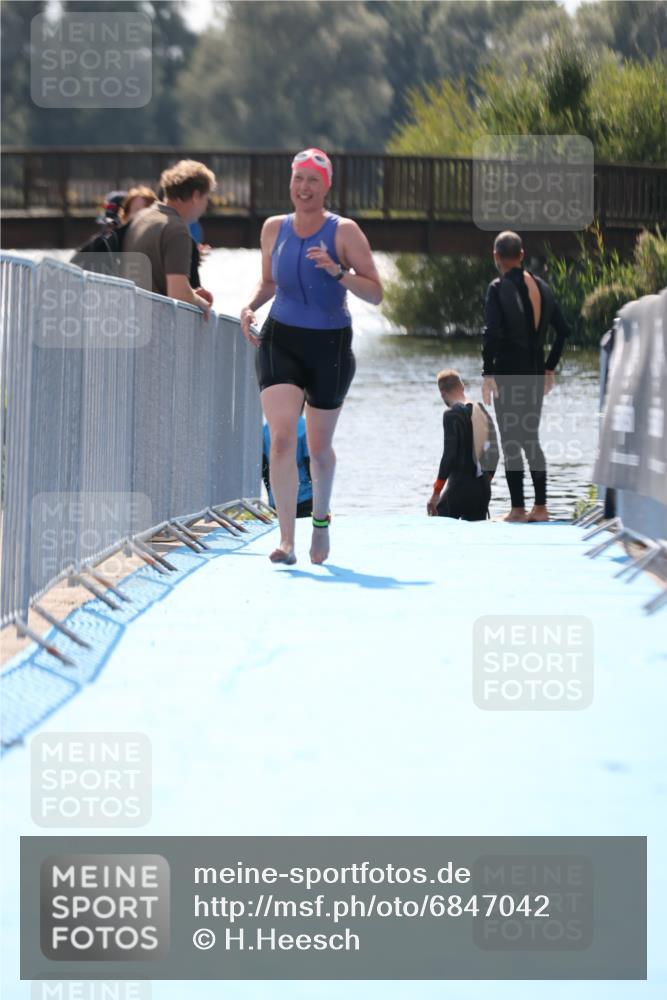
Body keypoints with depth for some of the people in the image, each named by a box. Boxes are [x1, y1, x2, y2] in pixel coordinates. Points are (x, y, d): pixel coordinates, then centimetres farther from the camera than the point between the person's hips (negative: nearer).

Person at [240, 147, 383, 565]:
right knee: (282, 437, -16)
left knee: (319, 447, 10)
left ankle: (321, 518, 40)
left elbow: (376, 293, -10)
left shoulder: (344, 231, -7)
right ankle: (287, 541, -18)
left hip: (330, 344, -2)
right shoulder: (274, 229, 4)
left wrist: (338, 272, -25)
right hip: (280, 341, 2)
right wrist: (251, 306, 0)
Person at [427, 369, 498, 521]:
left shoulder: (452, 414, -10)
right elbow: (494, 453, 14)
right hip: (482, 488, 7)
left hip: (460, 486, -7)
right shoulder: (482, 411, 11)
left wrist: (436, 493, -13)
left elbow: (449, 453, -16)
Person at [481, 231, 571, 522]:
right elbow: (563, 330, 12)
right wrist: (550, 368, 19)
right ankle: (540, 507, 14)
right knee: (531, 439, 14)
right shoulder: (541, 287, 9)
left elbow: (491, 333, -20)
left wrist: (487, 374, -15)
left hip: (507, 375, -6)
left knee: (510, 441, -2)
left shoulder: (498, 288, -10)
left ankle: (517, 509, -4)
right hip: (534, 375, 6)